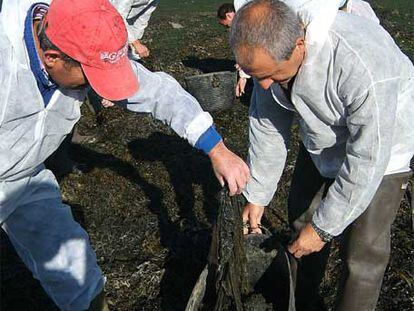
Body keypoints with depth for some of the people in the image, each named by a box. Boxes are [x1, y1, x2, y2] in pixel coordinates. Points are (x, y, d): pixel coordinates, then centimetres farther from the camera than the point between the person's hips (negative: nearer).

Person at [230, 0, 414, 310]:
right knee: (301, 215, 15)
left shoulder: (362, 66, -41)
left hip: (381, 146, -6)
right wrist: (256, 197, -4)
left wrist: (323, 228, -22)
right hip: (321, 140, 6)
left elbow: (366, 160, -32)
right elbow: (268, 123, -8)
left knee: (362, 250, -4)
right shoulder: (270, 47, -19)